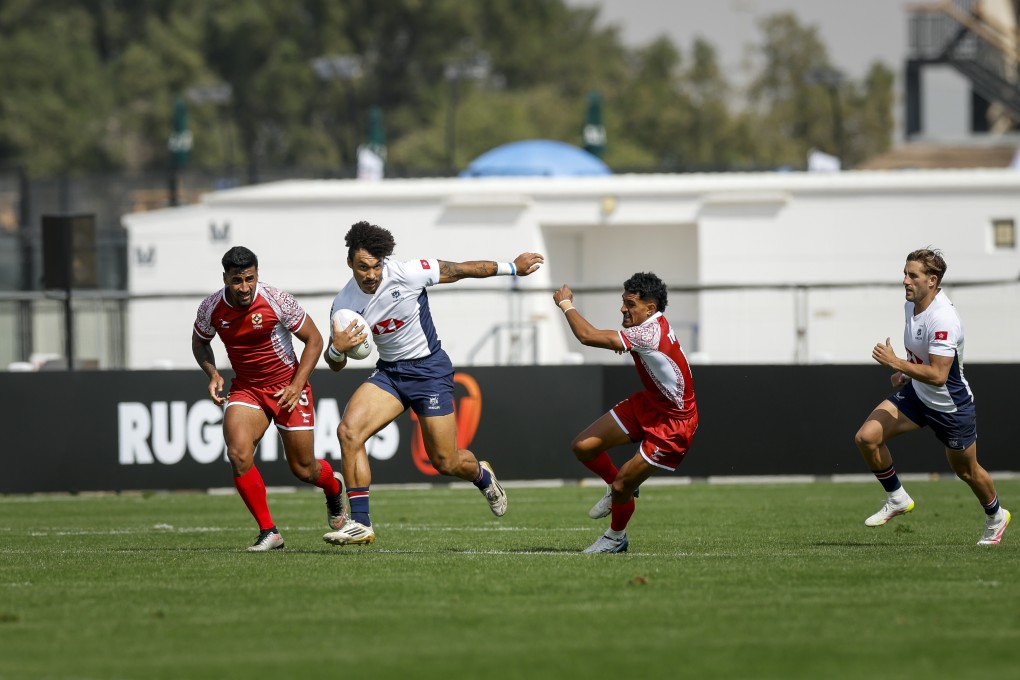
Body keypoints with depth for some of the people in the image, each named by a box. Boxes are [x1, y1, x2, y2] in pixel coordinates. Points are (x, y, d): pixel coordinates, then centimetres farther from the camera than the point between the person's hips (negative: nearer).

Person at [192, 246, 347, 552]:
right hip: (245, 389, 2)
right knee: (238, 454, -24)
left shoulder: (277, 301, -19)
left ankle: (334, 486, 44)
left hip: (287, 387, -2)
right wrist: (212, 374, -6)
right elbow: (200, 342, 13)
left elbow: (314, 340, -7)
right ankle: (268, 532, -11)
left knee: (303, 468, 4)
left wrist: (297, 385, -15)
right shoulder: (211, 308, -10)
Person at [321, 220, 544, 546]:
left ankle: (482, 476, 40)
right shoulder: (343, 304, -10)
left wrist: (512, 268, 2)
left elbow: (463, 269, -7)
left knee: (445, 463, 1)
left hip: (430, 371, -3)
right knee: (348, 431, -21)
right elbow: (335, 365, -1)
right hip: (388, 372, 3)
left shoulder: (407, 274, -20)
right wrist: (336, 349, -26)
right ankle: (360, 524, -17)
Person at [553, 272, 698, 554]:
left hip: (673, 423, -9)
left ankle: (616, 538, 23)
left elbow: (587, 336, -33)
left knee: (622, 486, -5)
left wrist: (566, 304, -16)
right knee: (582, 446, 2)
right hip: (647, 404, 9)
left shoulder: (648, 335, -33)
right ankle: (619, 489, 28)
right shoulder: (657, 325, -5)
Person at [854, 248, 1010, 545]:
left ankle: (995, 516, 43)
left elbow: (938, 376, -35)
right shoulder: (911, 304, -4)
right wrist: (906, 373, 8)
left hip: (952, 406, -7)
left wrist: (896, 363, -34)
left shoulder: (943, 319, -32)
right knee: (867, 436, -11)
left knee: (966, 470, 13)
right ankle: (897, 500, 8)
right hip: (916, 395, 7)